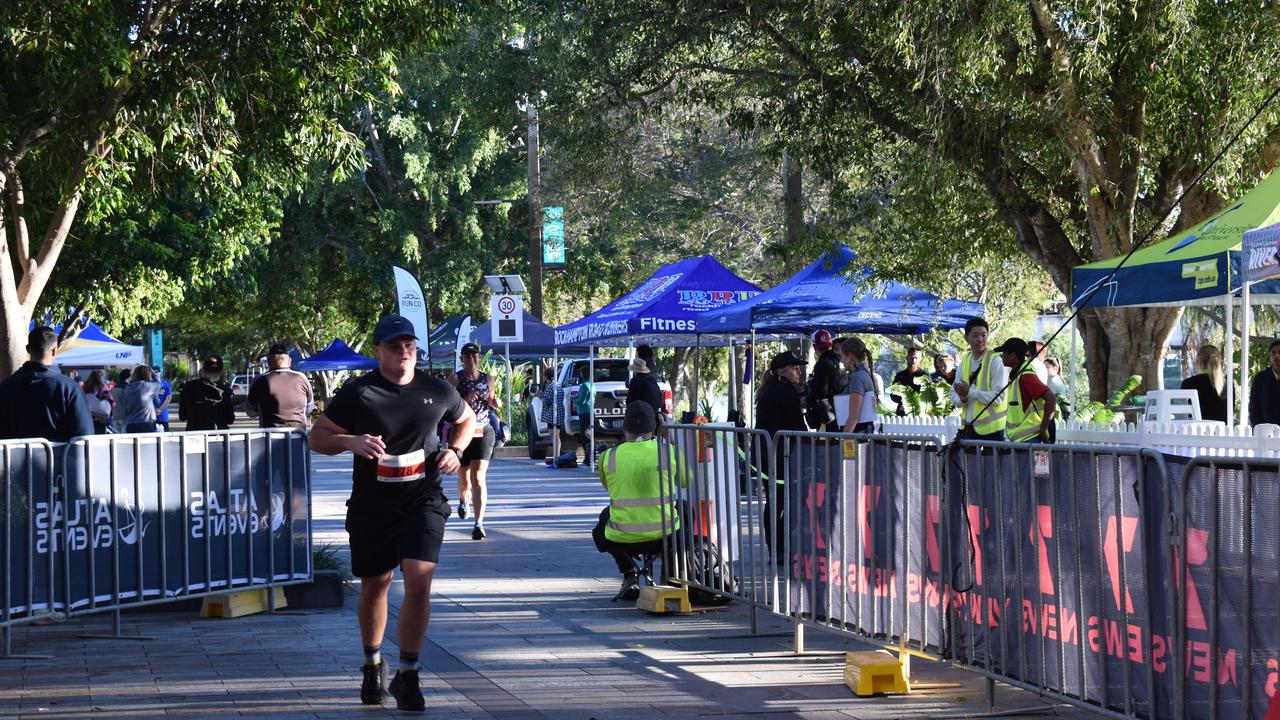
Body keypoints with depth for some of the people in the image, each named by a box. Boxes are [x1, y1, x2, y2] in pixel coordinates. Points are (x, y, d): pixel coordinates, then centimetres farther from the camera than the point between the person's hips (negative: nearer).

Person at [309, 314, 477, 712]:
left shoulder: (437, 391, 1)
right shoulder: (357, 393, -6)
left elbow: (466, 419, 21)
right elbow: (317, 437, -2)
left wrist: (455, 449, 1)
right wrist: (350, 441, -22)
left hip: (423, 501, 0)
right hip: (371, 505, 0)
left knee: (418, 582, -16)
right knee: (375, 587, 13)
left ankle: (407, 676, -3)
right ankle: (373, 665, 37)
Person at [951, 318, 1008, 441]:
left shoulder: (996, 360, -7)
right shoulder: (964, 361, 12)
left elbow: (998, 397, -14)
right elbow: (954, 394, 10)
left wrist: (970, 392, -18)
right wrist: (962, 398, -12)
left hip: (991, 429, -6)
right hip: (968, 428, 6)